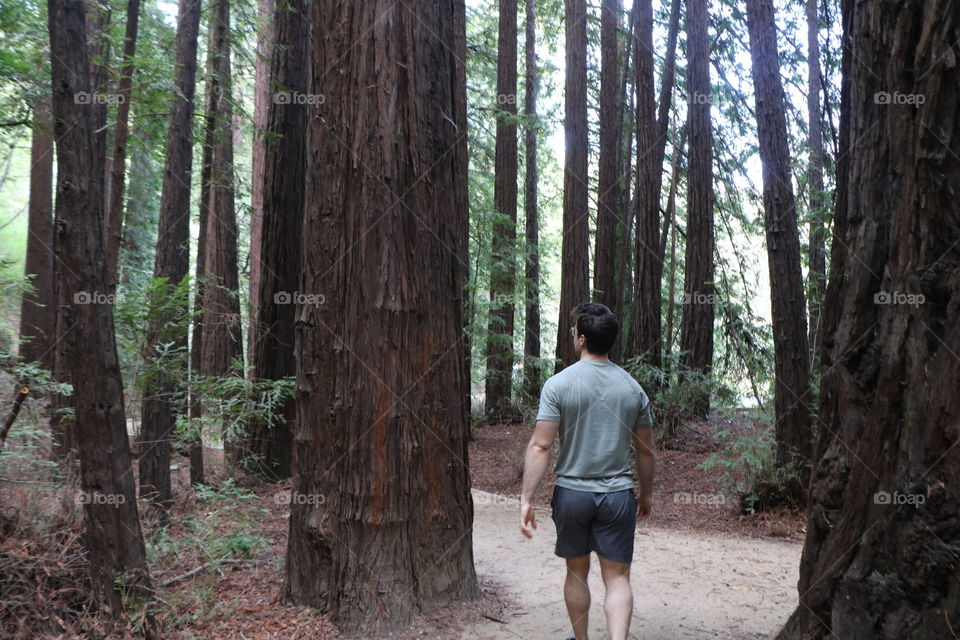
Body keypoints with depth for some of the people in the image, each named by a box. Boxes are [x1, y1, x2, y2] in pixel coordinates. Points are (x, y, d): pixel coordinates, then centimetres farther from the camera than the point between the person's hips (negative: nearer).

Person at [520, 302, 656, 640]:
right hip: (618, 495, 1)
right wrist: (646, 494, 21)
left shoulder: (559, 384, -9)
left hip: (572, 492, -1)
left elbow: (540, 446, -14)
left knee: (577, 571, 17)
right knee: (617, 577, 6)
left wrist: (527, 499, -10)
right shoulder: (633, 388, 1)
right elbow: (645, 450, 7)